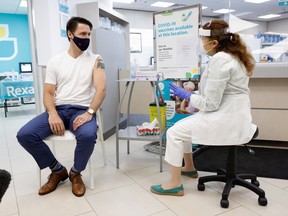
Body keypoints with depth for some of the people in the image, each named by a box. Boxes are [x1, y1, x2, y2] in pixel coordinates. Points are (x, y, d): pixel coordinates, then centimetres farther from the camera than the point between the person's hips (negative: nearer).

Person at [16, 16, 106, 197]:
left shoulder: (95, 60, 4)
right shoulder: (55, 61, 10)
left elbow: (101, 89, -8)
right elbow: (48, 93, 5)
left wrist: (89, 113, -23)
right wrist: (53, 114, -15)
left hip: (82, 109, -3)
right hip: (58, 109, 3)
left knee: (88, 135, -36)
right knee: (24, 135, -18)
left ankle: (75, 173, -2)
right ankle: (58, 170, 6)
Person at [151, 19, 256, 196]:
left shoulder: (220, 59, -19)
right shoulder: (234, 56, 13)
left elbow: (211, 104, -20)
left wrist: (186, 95, -7)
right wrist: (195, 94, 11)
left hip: (226, 119, -10)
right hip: (232, 115, 10)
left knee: (174, 133, -8)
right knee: (182, 125, 18)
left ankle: (175, 184, 4)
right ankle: (189, 168, 34)